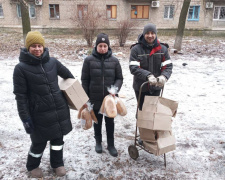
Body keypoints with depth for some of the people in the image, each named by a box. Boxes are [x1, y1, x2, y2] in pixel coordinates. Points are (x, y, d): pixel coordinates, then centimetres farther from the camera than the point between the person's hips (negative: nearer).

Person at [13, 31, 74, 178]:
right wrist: (25, 117, -13)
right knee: (39, 142, 12)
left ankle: (57, 164, 41)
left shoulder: (52, 62, -1)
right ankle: (33, 166, 41)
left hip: (59, 109, 4)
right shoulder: (21, 68, -11)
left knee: (58, 139, 17)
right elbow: (20, 95, -11)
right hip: (39, 113, -3)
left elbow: (67, 75, 16)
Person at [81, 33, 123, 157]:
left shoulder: (114, 61, -3)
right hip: (95, 98, 0)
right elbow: (84, 80, -3)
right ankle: (98, 142, 38)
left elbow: (119, 78, 3)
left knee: (110, 122, 12)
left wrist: (115, 89, -17)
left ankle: (111, 144, 30)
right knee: (97, 121, 17)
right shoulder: (89, 60, -6)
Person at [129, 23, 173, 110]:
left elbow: (168, 66, -7)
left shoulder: (162, 48, -4)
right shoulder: (136, 49, -12)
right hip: (141, 87, -2)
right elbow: (133, 68, -19)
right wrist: (148, 75, -33)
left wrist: (164, 76, -29)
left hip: (156, 87, 2)